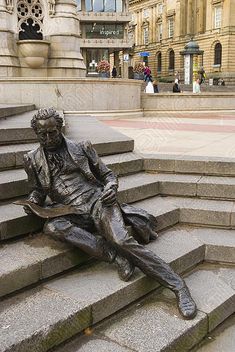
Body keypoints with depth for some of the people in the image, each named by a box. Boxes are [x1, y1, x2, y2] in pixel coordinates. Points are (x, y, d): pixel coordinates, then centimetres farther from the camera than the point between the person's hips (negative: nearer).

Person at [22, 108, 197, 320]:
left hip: (97, 200, -2)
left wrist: (110, 187, -9)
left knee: (121, 239, -28)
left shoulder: (81, 148, 10)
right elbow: (38, 190, 25)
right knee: (51, 227, -33)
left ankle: (178, 286, -25)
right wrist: (32, 202, 2)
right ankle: (116, 256, -28)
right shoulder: (33, 160, 15)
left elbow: (108, 175, 14)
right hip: (72, 213, 2)